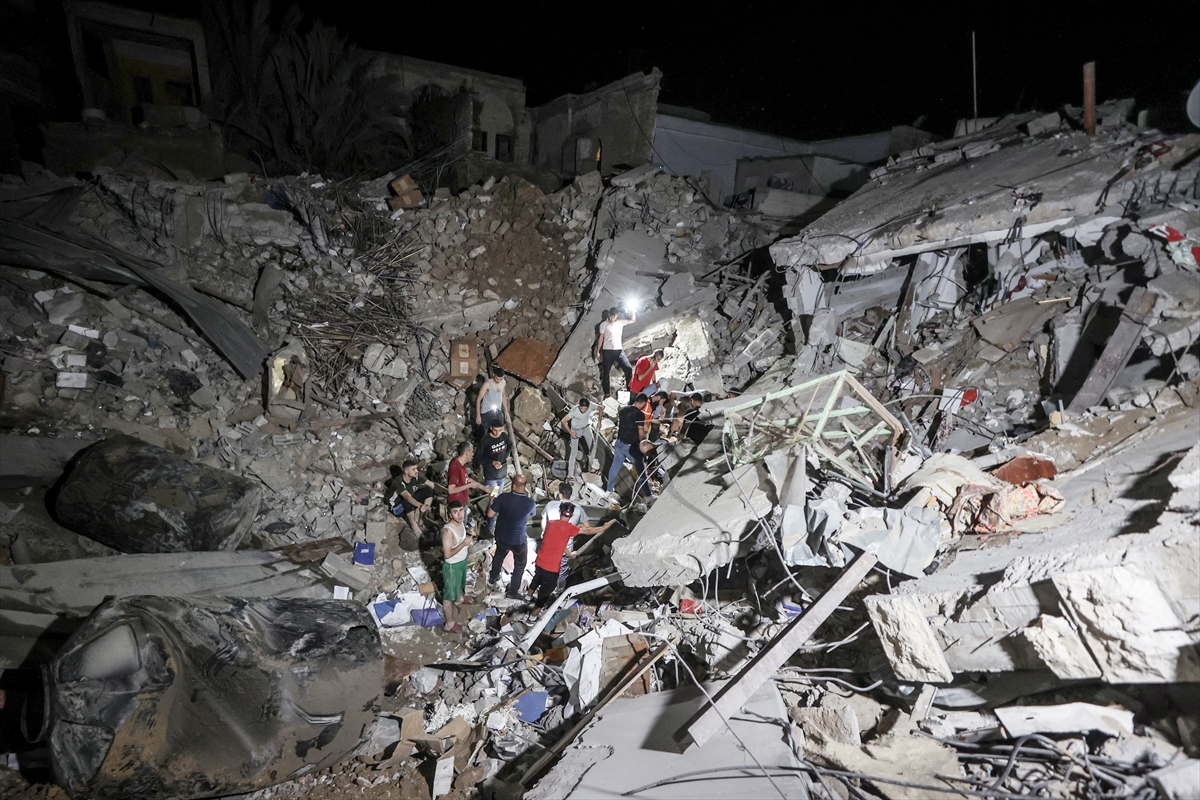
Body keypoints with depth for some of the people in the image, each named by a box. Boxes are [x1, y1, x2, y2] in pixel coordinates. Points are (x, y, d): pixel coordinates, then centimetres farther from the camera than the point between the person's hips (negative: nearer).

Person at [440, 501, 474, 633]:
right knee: (449, 595, 11)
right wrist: (464, 544, -34)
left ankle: (460, 599, 65)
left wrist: (469, 538, -2)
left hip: (462, 560, 8)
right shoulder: (448, 530, -35)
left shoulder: (460, 523, -9)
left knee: (460, 584, 36)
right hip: (452, 566, -8)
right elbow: (447, 554, -32)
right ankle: (449, 624, 28)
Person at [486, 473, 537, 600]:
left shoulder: (503, 497, -22)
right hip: (519, 540, -2)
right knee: (520, 565, 21)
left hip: (502, 536, 2)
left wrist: (492, 502, 5)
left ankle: (493, 578, 53)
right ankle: (513, 592, 29)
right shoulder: (530, 502, -21)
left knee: (498, 556, 31)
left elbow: (490, 514, -12)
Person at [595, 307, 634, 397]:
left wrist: (633, 311, -3)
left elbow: (633, 320, 16)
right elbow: (601, 338, 2)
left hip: (619, 350, 2)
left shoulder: (620, 323, 9)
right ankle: (607, 393, 13)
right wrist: (598, 351, 0)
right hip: (607, 351, -2)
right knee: (606, 372, 2)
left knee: (628, 368, -8)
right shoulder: (604, 324, 1)